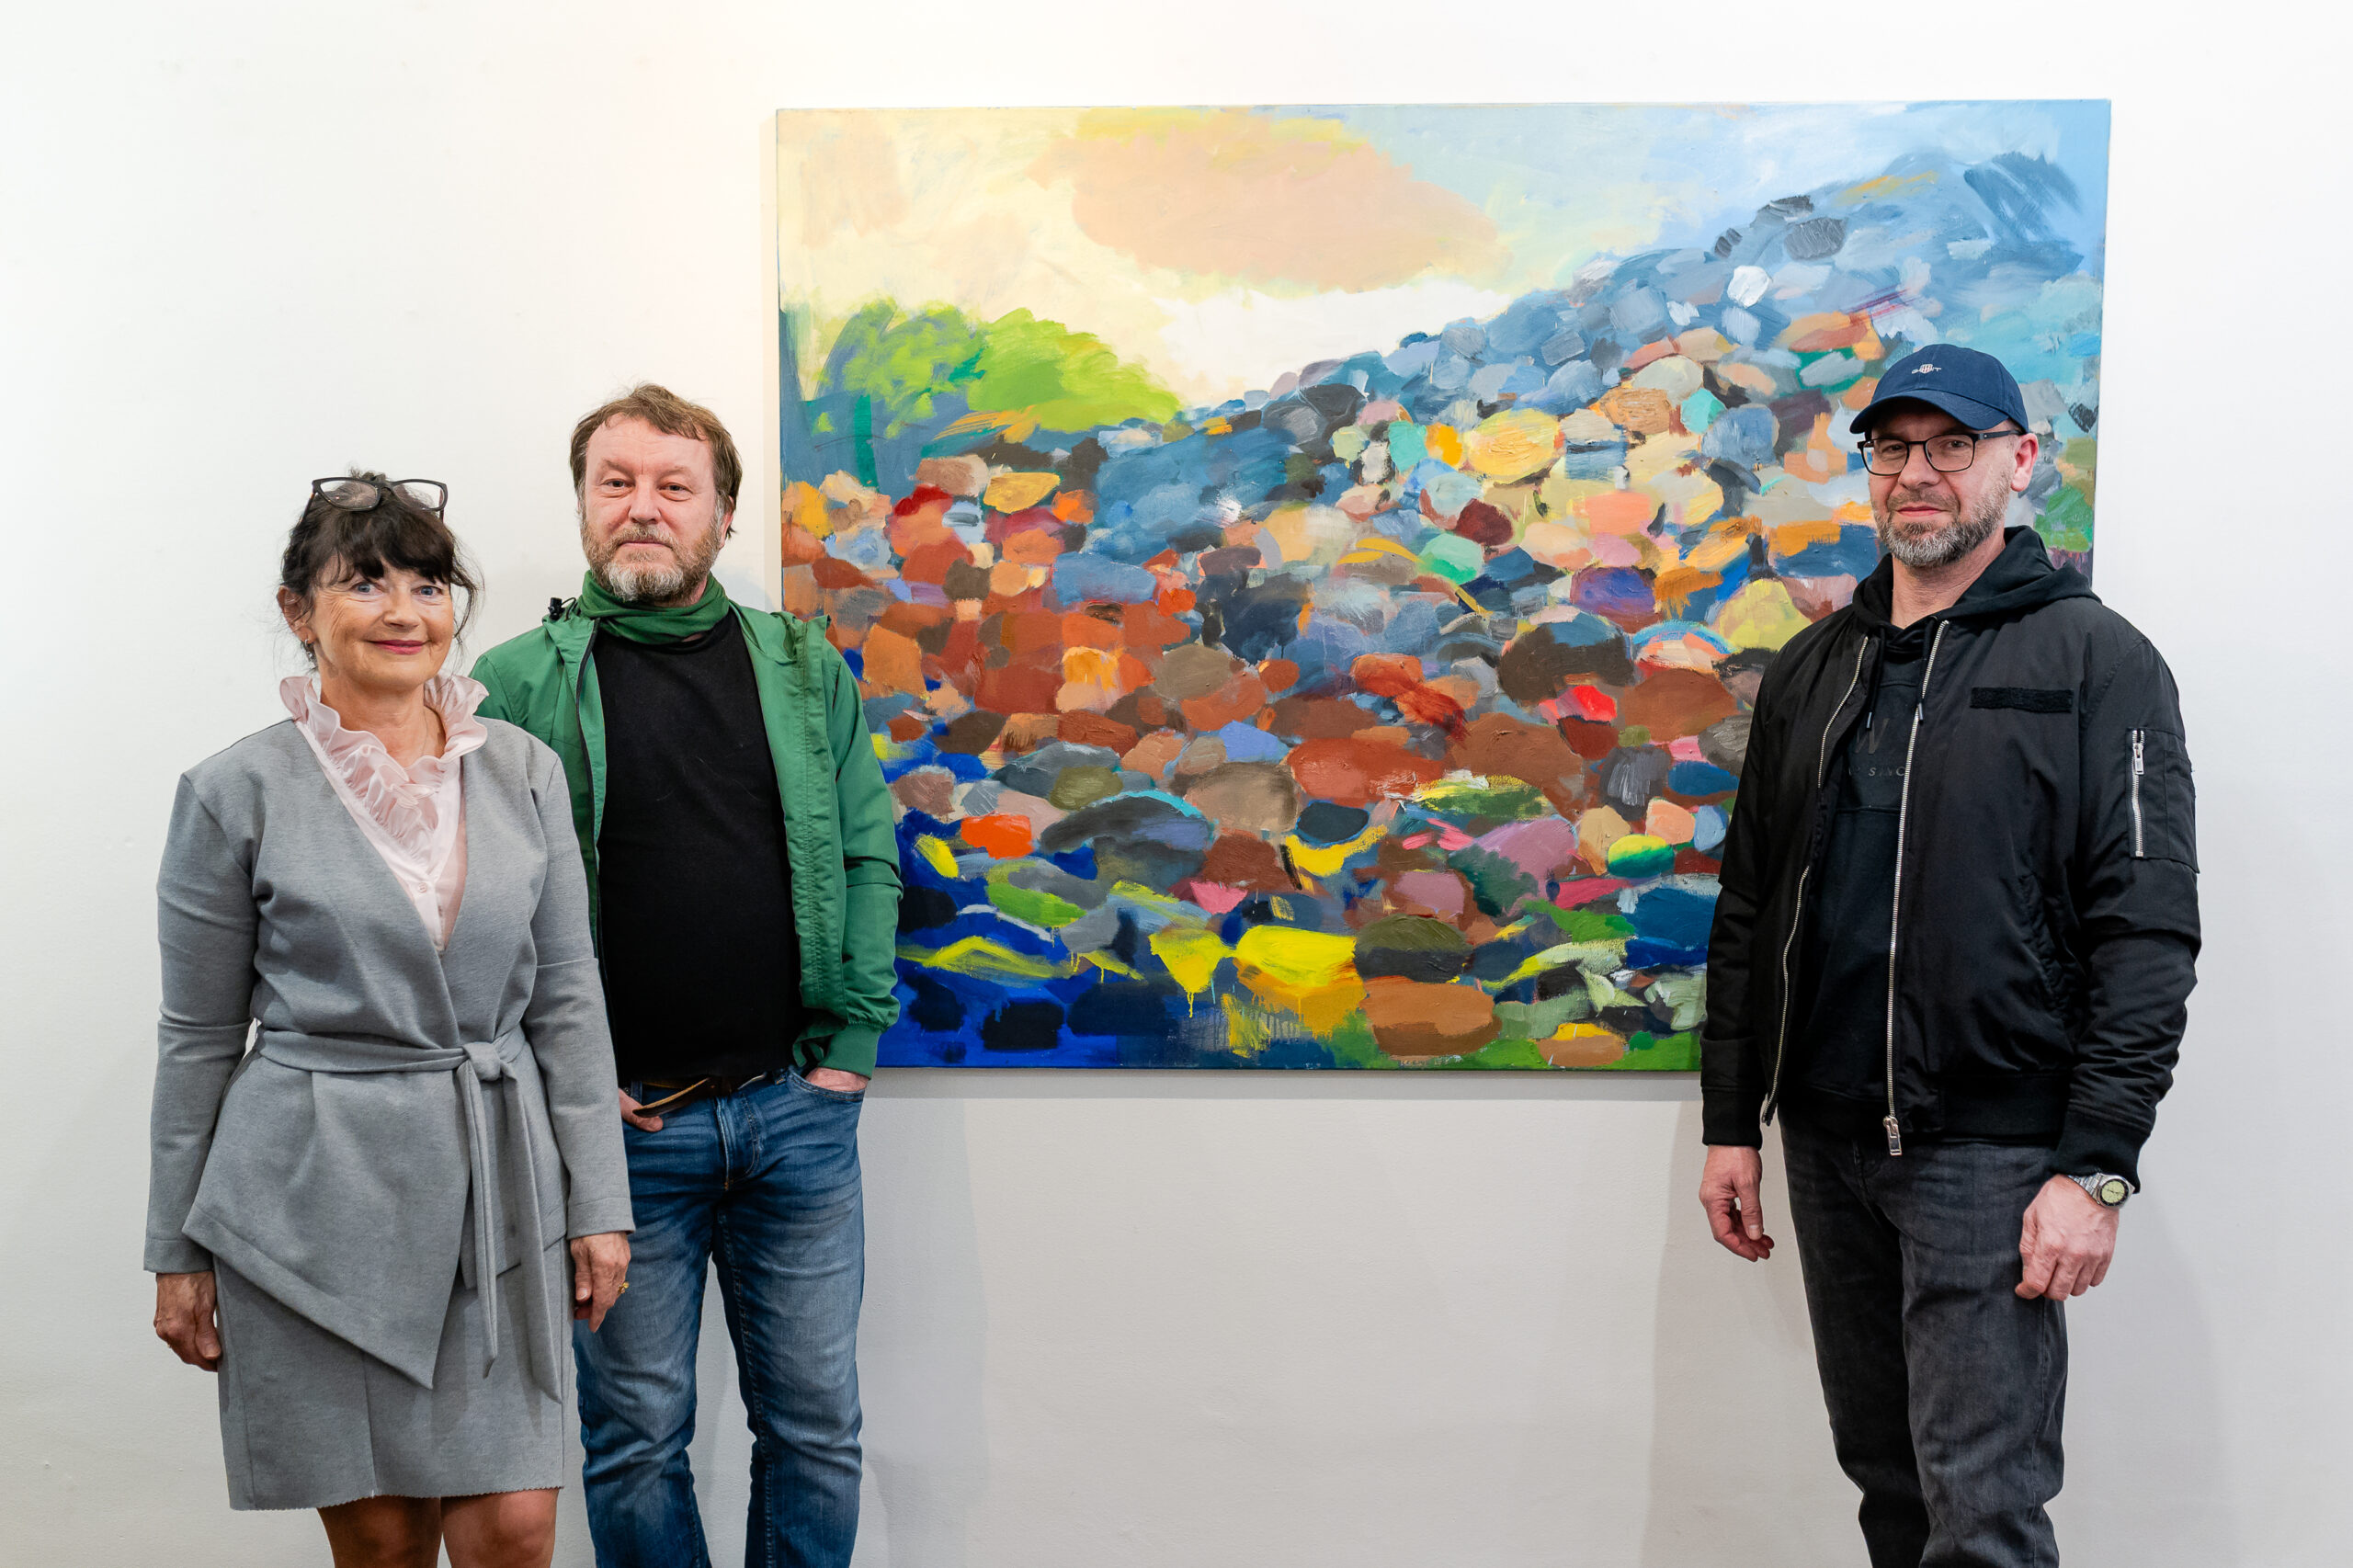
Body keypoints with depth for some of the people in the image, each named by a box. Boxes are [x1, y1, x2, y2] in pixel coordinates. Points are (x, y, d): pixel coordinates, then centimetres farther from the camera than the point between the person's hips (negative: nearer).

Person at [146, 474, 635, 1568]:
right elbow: (198, 1037, 2)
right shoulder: (237, 792, -3)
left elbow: (568, 997, 6)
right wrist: (177, 1251, 4)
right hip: (318, 1191, -2)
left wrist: (597, 1201, 3)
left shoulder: (524, 770, 4)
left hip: (495, 1185, 2)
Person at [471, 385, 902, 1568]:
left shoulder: (805, 668, 7)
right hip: (618, 1121, -2)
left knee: (815, 1424, 12)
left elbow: (868, 859, 6)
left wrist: (852, 1042, -1)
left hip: (799, 1108, 2)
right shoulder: (519, 683, -1)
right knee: (636, 1436, 11)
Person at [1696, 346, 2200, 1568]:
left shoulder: (2094, 662, -5)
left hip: (1993, 1150, -5)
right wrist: (1729, 1123, 10)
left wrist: (2095, 1166, -16)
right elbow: (1749, 909, 14)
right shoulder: (1810, 671, 12)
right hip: (1827, 1144, 6)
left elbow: (2148, 936, -10)